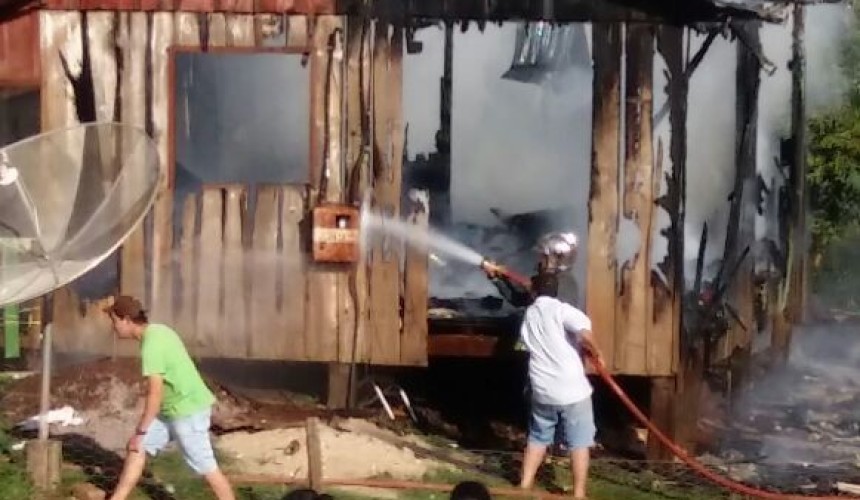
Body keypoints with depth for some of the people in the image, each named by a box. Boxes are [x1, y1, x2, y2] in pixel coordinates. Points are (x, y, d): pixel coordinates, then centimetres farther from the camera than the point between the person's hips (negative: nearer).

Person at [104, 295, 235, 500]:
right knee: (137, 449, 11)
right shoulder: (157, 331, 7)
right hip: (172, 409, 10)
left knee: (204, 466, -3)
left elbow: (155, 394, -24)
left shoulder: (151, 345, -23)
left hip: (189, 410, -10)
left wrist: (141, 431, -17)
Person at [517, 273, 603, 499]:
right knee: (579, 443, 5)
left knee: (537, 438, 20)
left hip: (542, 390, 5)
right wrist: (596, 353, -9)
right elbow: (585, 333, -28)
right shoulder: (561, 310, -10)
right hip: (572, 390, -5)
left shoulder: (529, 315, 9)